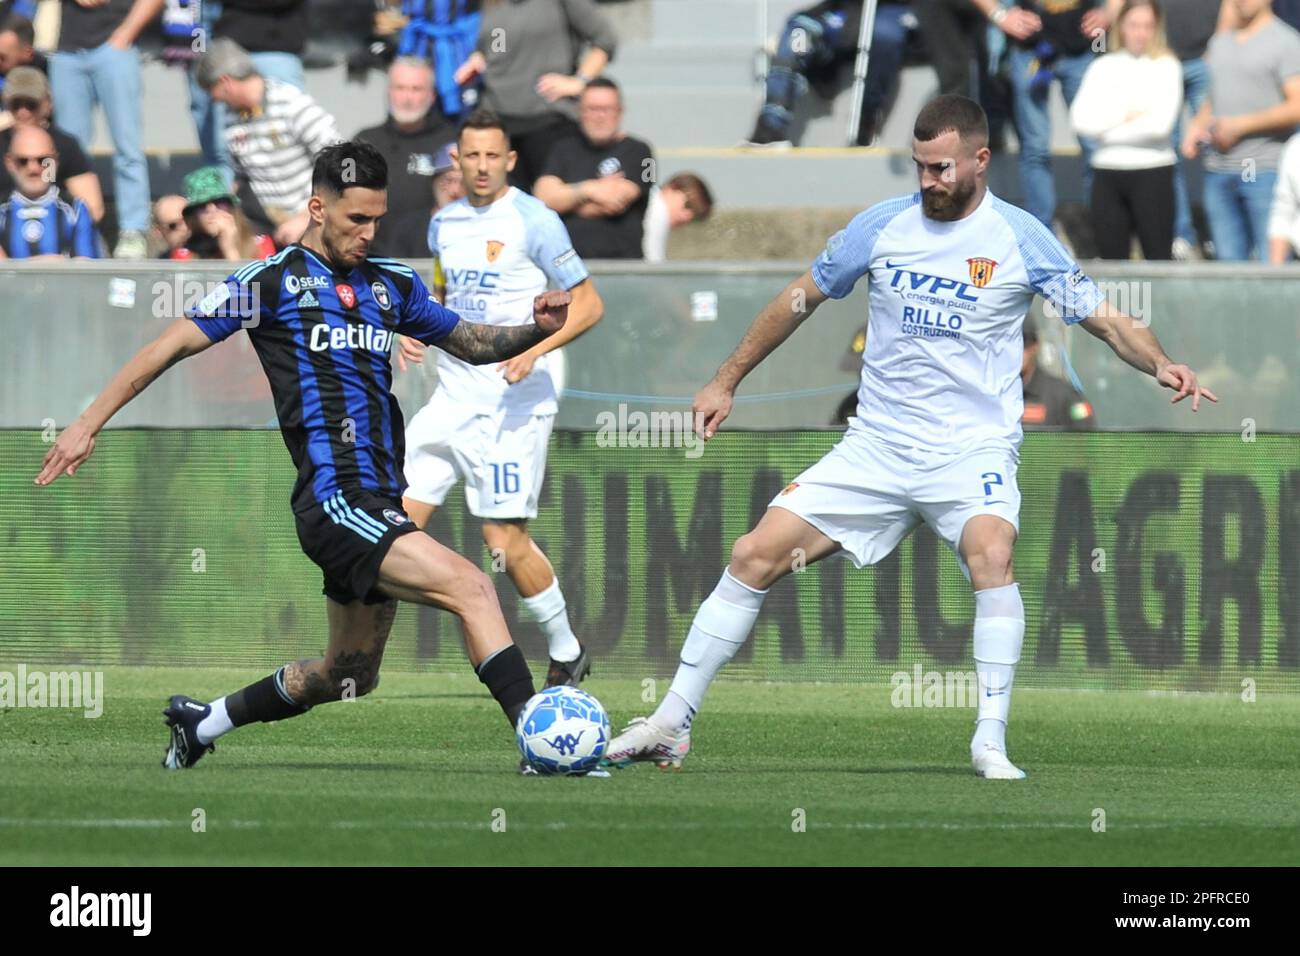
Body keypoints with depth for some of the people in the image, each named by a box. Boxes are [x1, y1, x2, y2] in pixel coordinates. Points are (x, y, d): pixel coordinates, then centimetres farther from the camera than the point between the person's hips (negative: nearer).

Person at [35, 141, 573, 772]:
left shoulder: (391, 286, 17)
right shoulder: (273, 281, -1)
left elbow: (471, 344, 26)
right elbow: (173, 345, 3)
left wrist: (537, 330, 6)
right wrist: (88, 423, 1)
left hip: (378, 505, 8)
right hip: (332, 500, -8)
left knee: (349, 676, 17)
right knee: (470, 587, -23)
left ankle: (203, 721, 35)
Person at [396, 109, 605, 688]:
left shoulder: (534, 222, -9)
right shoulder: (444, 223, 11)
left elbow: (587, 304, -8)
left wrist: (536, 348, -22)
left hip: (512, 405, -6)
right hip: (452, 397, 6)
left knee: (506, 541, -6)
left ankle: (567, 653, 13)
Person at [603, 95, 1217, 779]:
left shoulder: (1021, 240, -4)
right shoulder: (882, 226, 3)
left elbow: (1105, 320, -1)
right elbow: (801, 299, 16)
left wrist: (1161, 365, -21)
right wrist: (726, 382, 18)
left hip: (973, 449, -3)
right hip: (876, 446, 3)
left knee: (991, 553, -33)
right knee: (755, 555, -5)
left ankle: (991, 744, -28)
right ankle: (671, 726, 5)